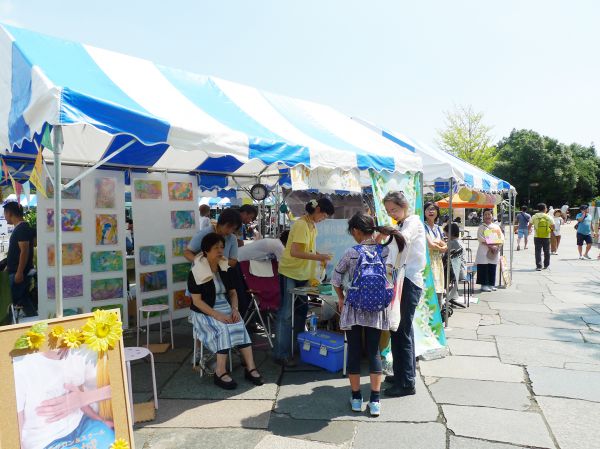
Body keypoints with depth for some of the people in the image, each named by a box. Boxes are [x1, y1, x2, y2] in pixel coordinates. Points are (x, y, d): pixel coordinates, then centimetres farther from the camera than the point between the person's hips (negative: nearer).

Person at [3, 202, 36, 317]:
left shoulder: (22, 228, -16)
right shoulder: (19, 228, 14)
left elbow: (24, 251, -22)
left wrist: (19, 272, -23)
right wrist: (8, 267, 26)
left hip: (19, 272, -9)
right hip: (17, 271, 9)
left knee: (11, 300, -3)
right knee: (24, 299, 11)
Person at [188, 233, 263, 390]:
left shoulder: (225, 269, 6)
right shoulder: (196, 272, -12)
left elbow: (233, 292, 11)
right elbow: (197, 301, -15)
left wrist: (235, 309, -9)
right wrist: (216, 315, -25)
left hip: (225, 309, 5)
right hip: (204, 313, -5)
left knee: (241, 327, -22)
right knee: (223, 329, -31)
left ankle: (250, 368, -23)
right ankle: (220, 373, -25)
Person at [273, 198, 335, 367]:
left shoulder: (312, 225, 8)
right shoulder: (301, 225, -20)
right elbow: (295, 252, -28)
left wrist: (320, 255, 6)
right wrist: (318, 257, -24)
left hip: (303, 274, 9)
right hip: (290, 274, -9)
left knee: (301, 310, 16)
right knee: (286, 313, -4)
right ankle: (281, 354, 3)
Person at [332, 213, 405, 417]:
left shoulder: (352, 253, -12)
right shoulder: (385, 251, -4)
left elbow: (336, 279, -4)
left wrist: (341, 298, 10)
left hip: (353, 308, -2)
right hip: (376, 308, 3)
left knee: (354, 352, 9)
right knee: (374, 351, 10)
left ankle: (356, 398, 19)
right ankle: (375, 401, 14)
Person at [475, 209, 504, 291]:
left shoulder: (496, 226, 13)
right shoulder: (481, 227, 0)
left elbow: (501, 238, 8)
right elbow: (481, 239, -11)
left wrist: (497, 245, -10)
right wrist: (490, 246, -19)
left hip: (495, 251, 4)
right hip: (484, 251, -4)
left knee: (492, 269, 7)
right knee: (484, 269, -5)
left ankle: (491, 284, 15)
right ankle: (484, 285, 0)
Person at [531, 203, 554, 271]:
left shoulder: (534, 216, -1)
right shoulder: (548, 217, -2)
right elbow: (553, 226, -5)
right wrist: (551, 230, 16)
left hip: (537, 237, 0)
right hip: (546, 237, 0)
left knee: (538, 251, 0)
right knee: (546, 251, 15)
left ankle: (538, 266, -7)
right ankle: (546, 265, 25)